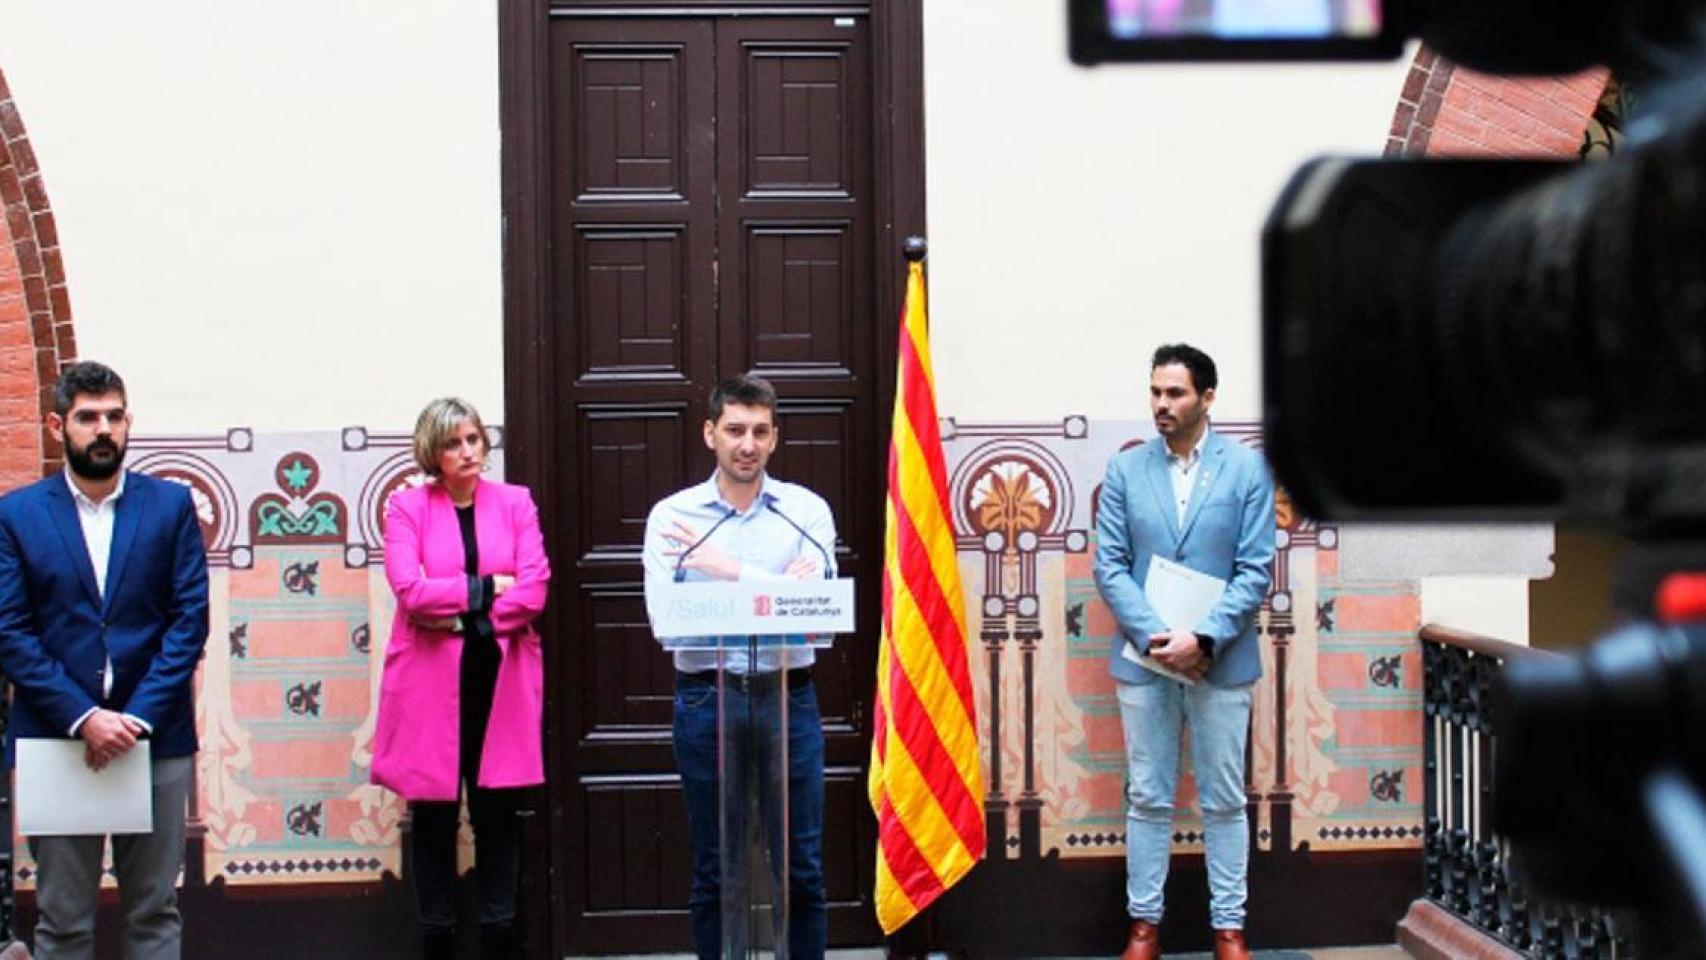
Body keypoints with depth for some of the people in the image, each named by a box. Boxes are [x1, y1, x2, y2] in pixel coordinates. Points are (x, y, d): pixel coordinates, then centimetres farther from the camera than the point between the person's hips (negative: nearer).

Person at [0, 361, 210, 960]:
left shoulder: (171, 505, 5)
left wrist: (138, 718, -11)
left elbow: (190, 619, -1)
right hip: (56, 740, 0)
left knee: (154, 911, 7)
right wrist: (83, 718, -13)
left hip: (156, 738, 1)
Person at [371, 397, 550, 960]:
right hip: (431, 682, -1)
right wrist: (488, 586, -8)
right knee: (434, 817, 4)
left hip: (500, 680, 2)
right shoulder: (407, 507, 3)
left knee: (497, 814, 5)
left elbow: (533, 592, -3)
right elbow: (410, 590, -11)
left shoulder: (515, 503, 8)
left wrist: (458, 615, -9)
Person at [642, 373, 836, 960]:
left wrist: (729, 570, -16)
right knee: (714, 872, 8)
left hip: (787, 698, 0)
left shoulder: (806, 511, 2)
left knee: (802, 868, 6)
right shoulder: (671, 515, 1)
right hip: (707, 701, 0)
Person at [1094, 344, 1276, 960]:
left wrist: (1203, 638, -16)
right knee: (1148, 799, 8)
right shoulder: (1125, 470, 3)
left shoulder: (1248, 468, -1)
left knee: (1223, 801, 7)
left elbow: (1256, 570, -5)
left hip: (1221, 661, -1)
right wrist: (1155, 634, -14)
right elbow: (1109, 565, 0)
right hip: (1143, 660, 1)